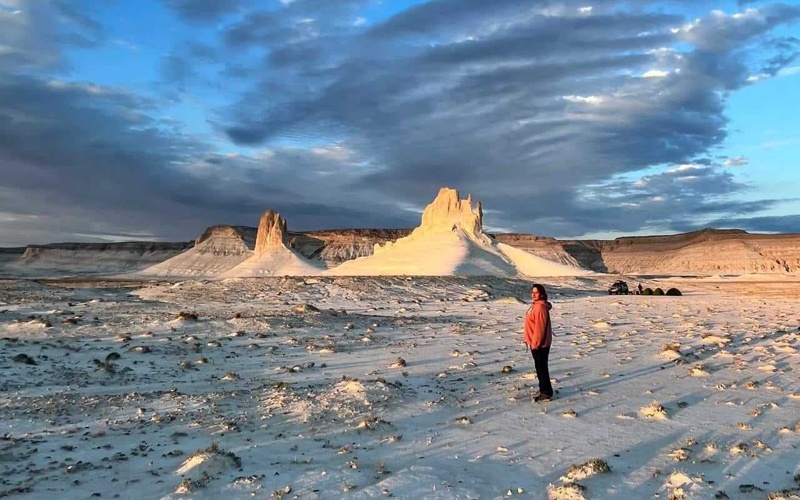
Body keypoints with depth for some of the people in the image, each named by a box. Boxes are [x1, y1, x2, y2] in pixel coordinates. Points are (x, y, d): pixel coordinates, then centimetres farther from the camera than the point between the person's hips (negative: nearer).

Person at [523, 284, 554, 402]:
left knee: (541, 368, -1)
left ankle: (546, 393, 8)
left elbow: (540, 327, -23)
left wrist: (535, 343, -20)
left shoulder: (540, 307, -20)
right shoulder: (535, 305, 12)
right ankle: (543, 390, 28)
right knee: (539, 367, 17)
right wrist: (530, 341, 19)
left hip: (540, 344, -10)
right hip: (536, 343, 10)